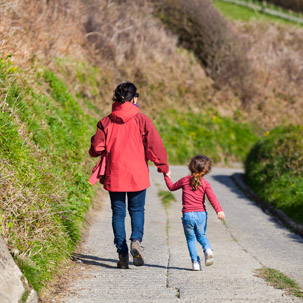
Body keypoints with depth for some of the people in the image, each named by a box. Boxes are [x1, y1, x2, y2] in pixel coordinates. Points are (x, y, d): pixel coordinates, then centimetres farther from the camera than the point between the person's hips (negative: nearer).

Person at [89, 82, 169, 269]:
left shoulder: (105, 122, 0)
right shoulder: (142, 120, -4)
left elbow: (97, 149, -3)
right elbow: (154, 145, -6)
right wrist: (163, 167, 5)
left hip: (114, 175, 1)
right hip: (137, 175, -1)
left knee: (118, 213, 8)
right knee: (137, 210, 13)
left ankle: (122, 253, 2)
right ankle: (136, 240, -13)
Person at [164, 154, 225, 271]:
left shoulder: (185, 180, 3)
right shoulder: (205, 183, 1)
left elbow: (172, 187, 19)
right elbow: (212, 197, -11)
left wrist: (167, 177, 33)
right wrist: (219, 210, -18)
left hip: (188, 214, -1)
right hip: (201, 214, 1)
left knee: (191, 239, 9)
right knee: (201, 236, 19)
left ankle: (195, 261, -2)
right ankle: (208, 249, -11)